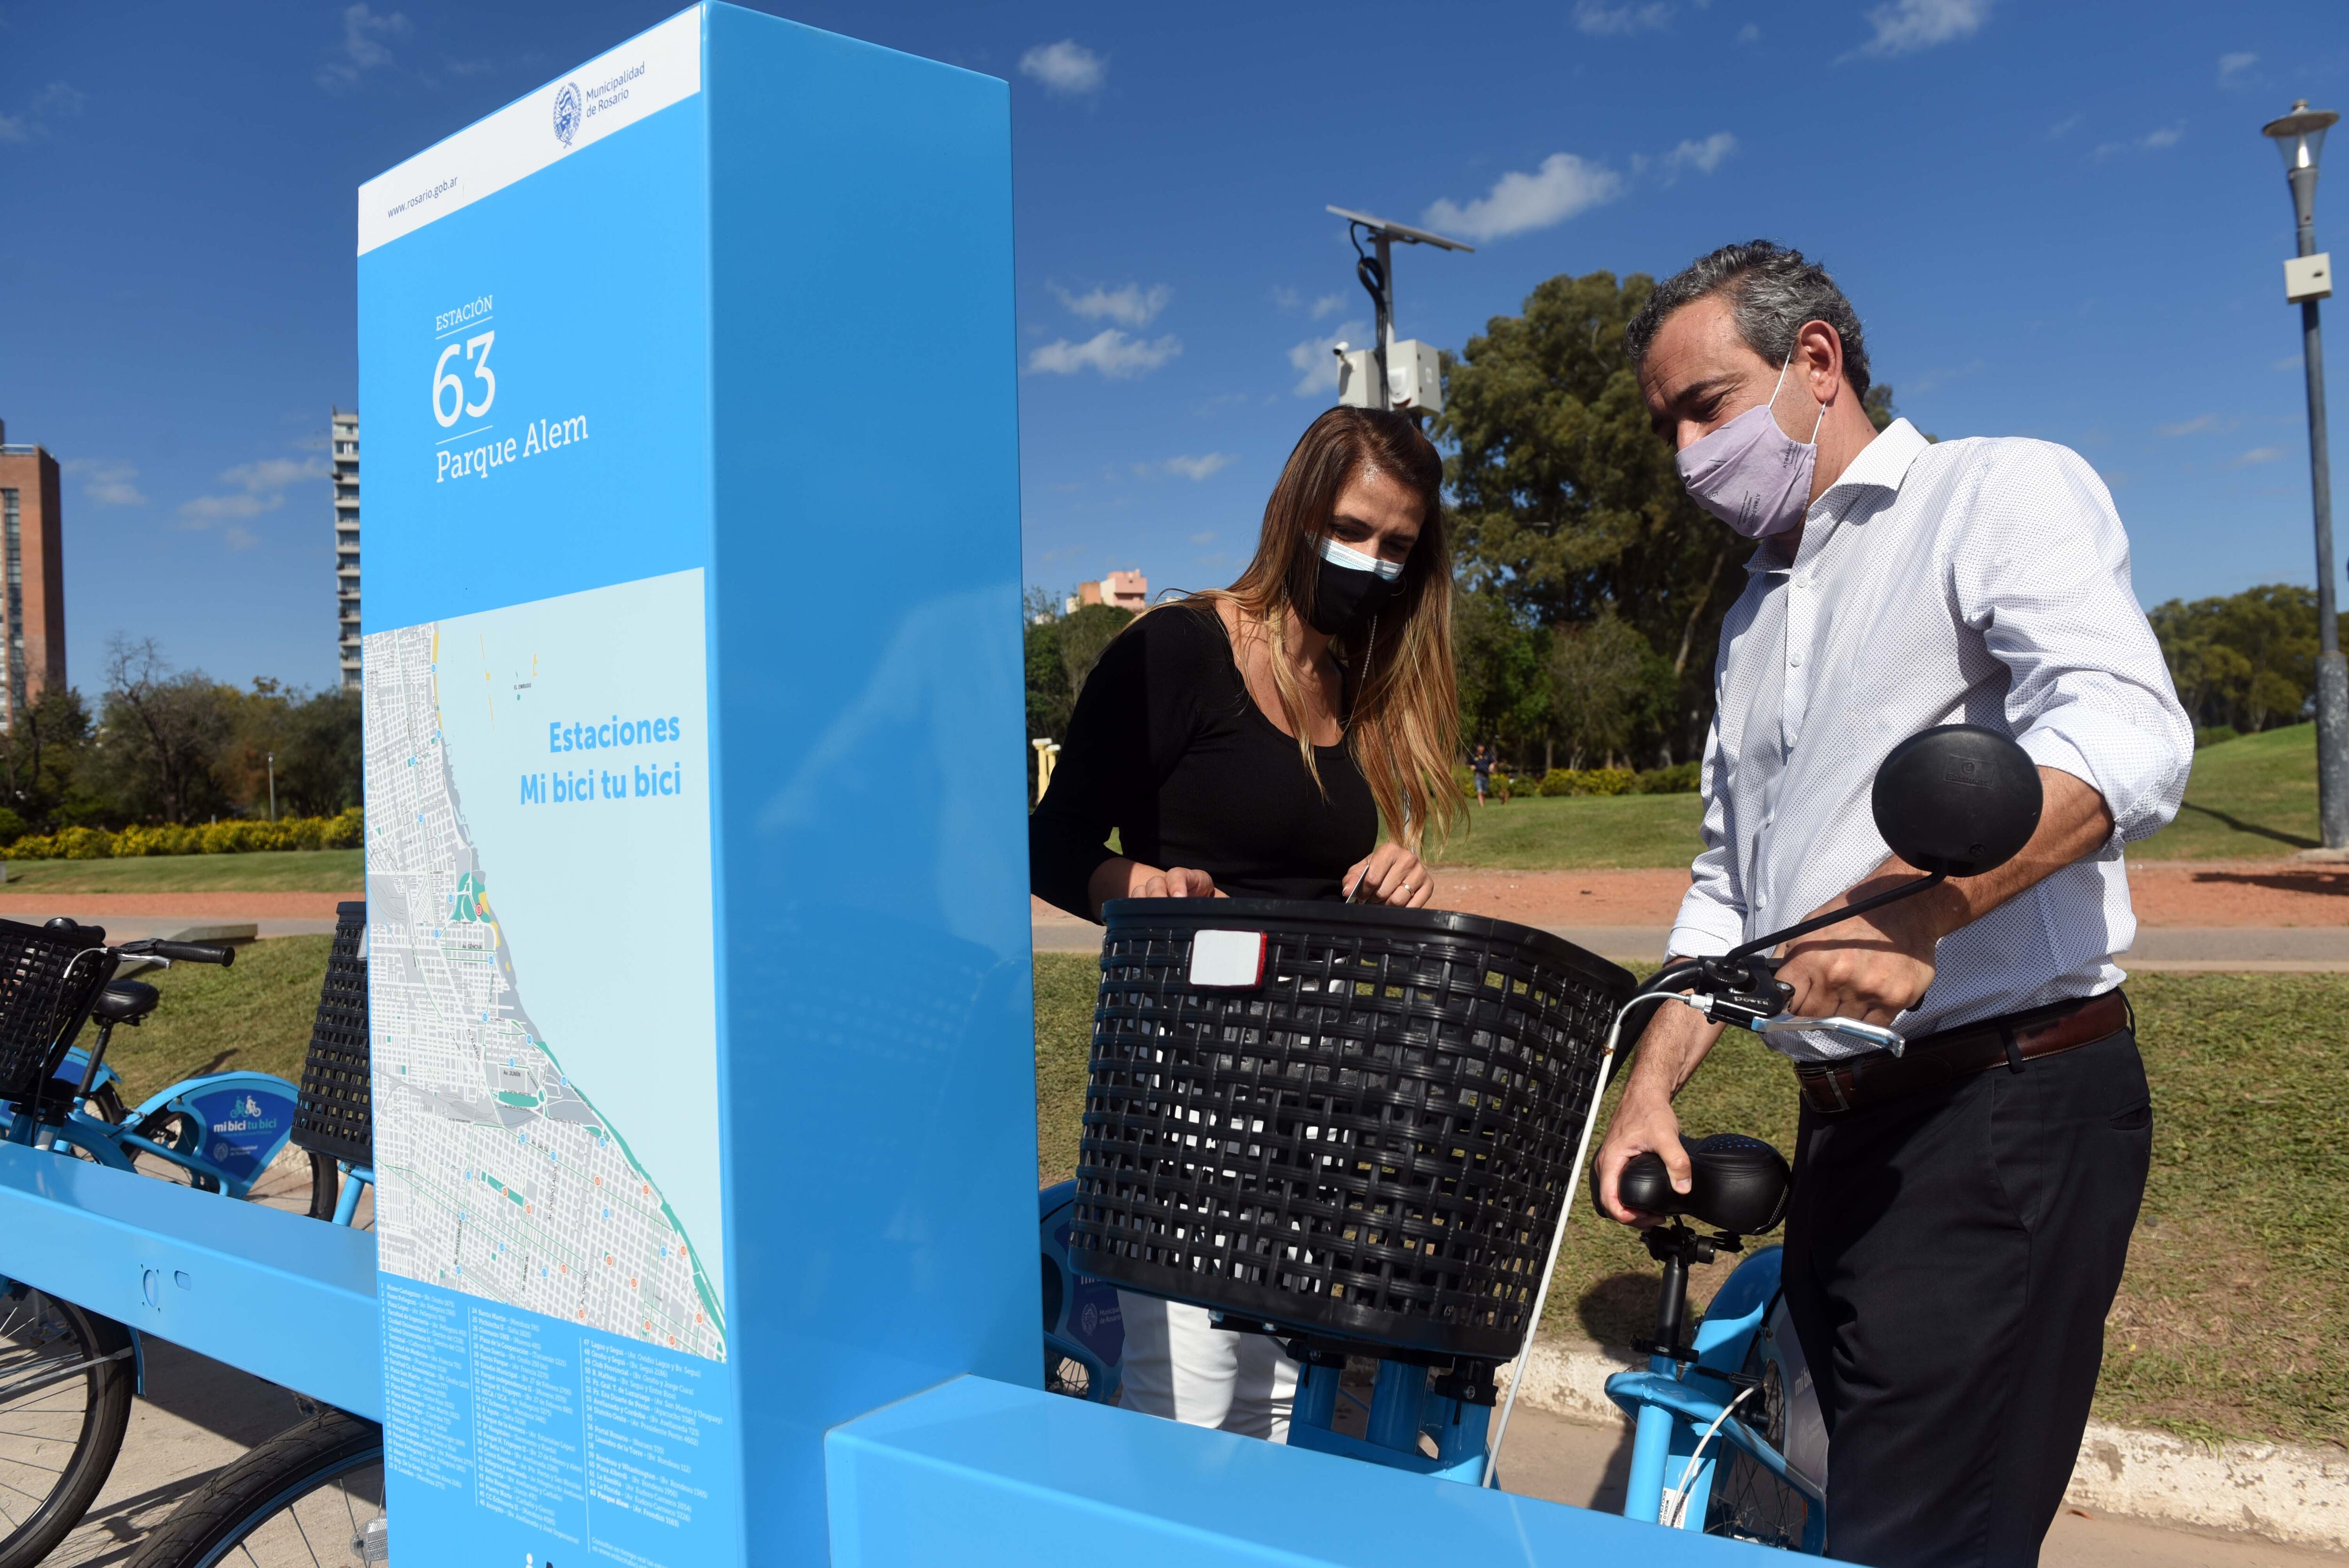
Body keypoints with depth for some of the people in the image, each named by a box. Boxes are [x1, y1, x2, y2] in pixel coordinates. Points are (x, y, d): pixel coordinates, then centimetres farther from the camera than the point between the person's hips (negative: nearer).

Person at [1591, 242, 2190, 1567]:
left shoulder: (2003, 490, -4)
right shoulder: (1756, 617, 20)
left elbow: (2125, 735, -23)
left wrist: (1908, 911, -37)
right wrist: (1651, 1091, 10)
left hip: (2009, 1099, -8)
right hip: (1848, 1118, 8)